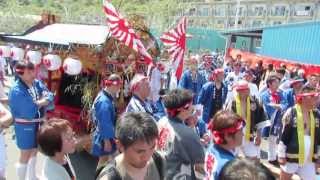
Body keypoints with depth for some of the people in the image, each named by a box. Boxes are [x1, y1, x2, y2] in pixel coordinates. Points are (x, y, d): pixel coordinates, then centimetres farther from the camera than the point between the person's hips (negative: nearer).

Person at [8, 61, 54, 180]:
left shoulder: (38, 83, -1)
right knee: (25, 155, 6)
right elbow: (29, 110, -29)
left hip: (38, 124, 7)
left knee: (34, 151, 23)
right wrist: (42, 101, -14)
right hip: (25, 127, -7)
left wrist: (38, 102, -25)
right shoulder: (16, 90, -22)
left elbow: (50, 97, -8)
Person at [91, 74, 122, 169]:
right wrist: (107, 141, -20)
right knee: (104, 161, 8)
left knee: (105, 160, 23)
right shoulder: (105, 101, -29)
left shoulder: (105, 96, 3)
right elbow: (105, 124, -26)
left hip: (106, 136, 10)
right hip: (104, 138, -10)